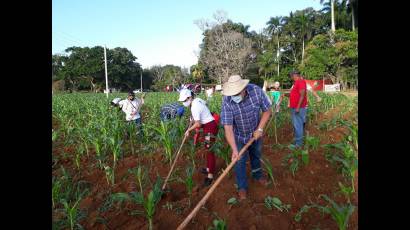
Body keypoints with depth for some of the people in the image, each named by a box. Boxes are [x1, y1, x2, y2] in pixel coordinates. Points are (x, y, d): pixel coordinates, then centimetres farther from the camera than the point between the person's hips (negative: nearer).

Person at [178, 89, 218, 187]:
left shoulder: (194, 107, -24)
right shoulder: (196, 100, 3)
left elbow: (198, 124, -27)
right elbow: (205, 103, 25)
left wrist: (188, 130, -12)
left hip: (210, 127, -10)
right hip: (207, 125, 10)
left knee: (210, 150, -7)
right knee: (207, 148, 18)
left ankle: (210, 175, -1)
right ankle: (209, 168, 32)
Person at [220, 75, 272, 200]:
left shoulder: (256, 91, -29)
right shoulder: (227, 100, -34)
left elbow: (267, 111, -12)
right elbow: (228, 127, -35)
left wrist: (260, 129, -17)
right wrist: (234, 150, -41)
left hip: (255, 133, 3)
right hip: (239, 136, -2)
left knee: (256, 155, 24)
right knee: (240, 161, 6)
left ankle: (257, 175, 52)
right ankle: (242, 187, 30)